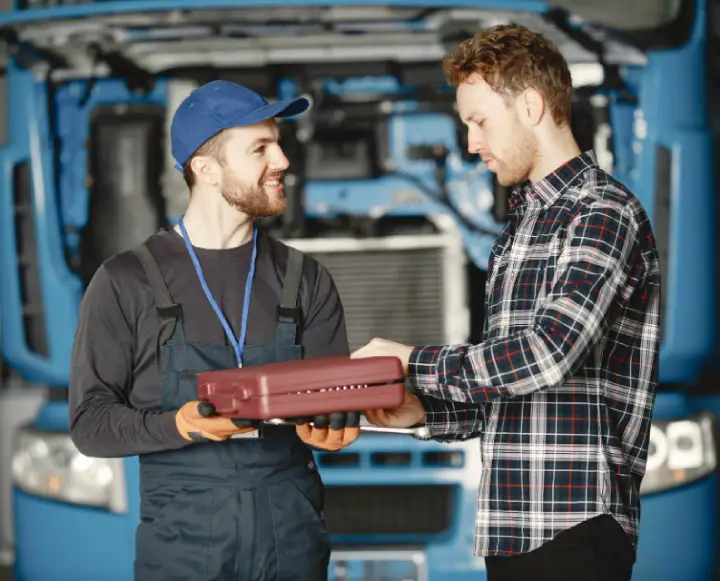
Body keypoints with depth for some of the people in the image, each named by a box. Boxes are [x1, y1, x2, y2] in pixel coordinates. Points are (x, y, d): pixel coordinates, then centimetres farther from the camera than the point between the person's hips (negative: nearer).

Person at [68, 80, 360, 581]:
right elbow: (90, 422, -3)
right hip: (183, 540, -2)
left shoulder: (306, 281, 9)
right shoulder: (127, 283, 0)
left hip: (292, 538, 2)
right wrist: (182, 425, -20)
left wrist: (326, 427, -17)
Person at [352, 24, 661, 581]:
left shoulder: (603, 214, -9)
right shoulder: (519, 229, 20)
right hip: (512, 527, 8)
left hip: (577, 526, -8)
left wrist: (414, 363, -11)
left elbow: (547, 353, -22)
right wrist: (425, 410, 6)